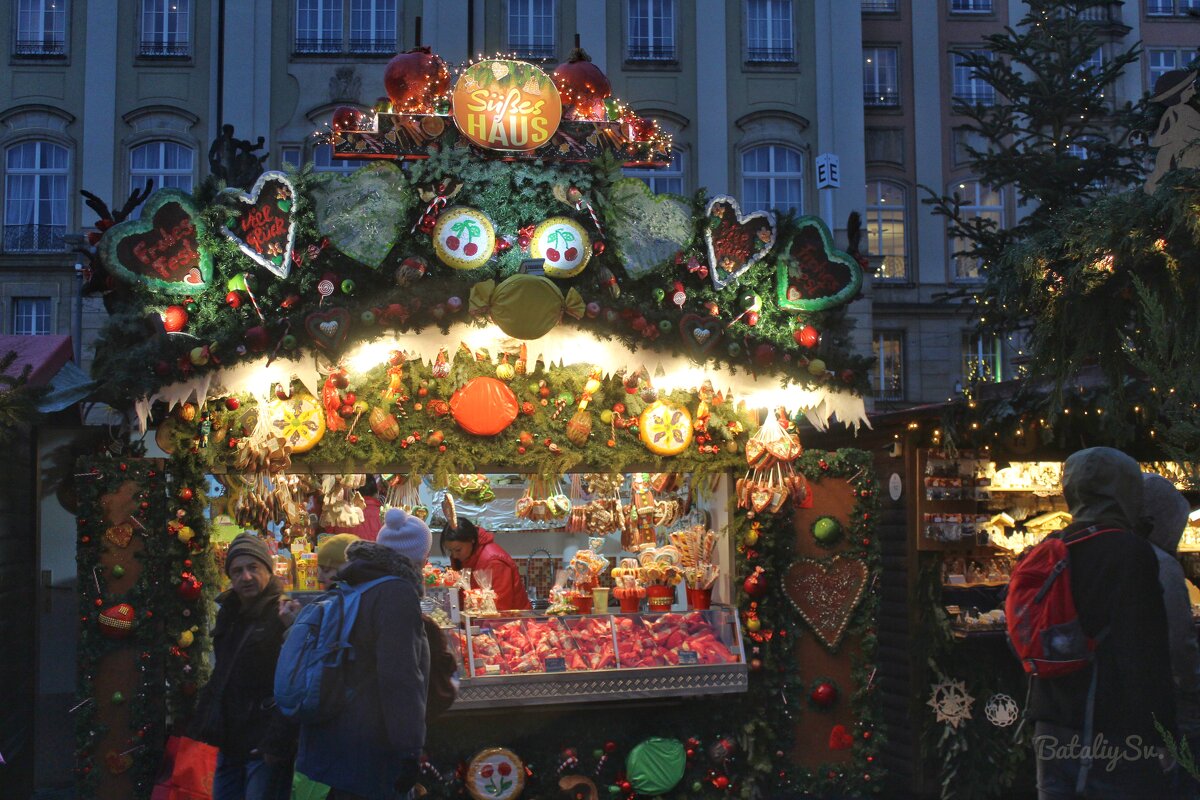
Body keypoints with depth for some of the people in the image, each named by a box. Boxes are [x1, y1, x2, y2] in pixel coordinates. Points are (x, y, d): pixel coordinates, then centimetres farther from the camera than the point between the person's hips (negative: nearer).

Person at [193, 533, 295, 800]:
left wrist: (276, 743, -22)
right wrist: (207, 723, 19)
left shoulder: (285, 615, -13)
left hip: (265, 747, -8)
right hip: (230, 743, 8)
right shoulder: (228, 615, 14)